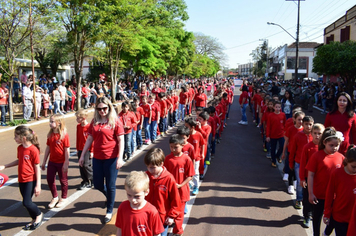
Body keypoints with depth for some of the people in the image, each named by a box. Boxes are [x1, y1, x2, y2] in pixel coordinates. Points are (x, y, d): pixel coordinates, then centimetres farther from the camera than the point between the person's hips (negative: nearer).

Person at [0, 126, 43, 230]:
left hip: (31, 180, -7)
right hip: (21, 180, 7)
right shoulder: (20, 148, 3)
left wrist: (38, 185, -15)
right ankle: (34, 220, 32)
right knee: (26, 202, 14)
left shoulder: (33, 150, -20)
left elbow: (37, 168, -16)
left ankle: (39, 214, 20)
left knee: (26, 202, -7)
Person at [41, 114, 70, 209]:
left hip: (61, 162, -6)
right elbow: (48, 148, 9)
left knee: (63, 180, 10)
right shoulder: (50, 135, 1)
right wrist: (44, 162, 11)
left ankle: (64, 198, 29)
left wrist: (66, 163, -15)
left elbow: (67, 150, -15)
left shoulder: (64, 135, -17)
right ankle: (54, 197, 32)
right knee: (50, 179, 10)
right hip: (52, 162, 6)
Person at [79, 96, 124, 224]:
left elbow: (121, 140, -10)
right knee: (98, 185, 14)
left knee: (110, 186, 5)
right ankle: (109, 197, 46)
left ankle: (109, 211, 24)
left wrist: (120, 158, -19)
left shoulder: (115, 121, -8)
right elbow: (90, 139, 12)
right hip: (97, 157, 5)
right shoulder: (95, 122, 7)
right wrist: (82, 155, 11)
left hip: (111, 158, -5)